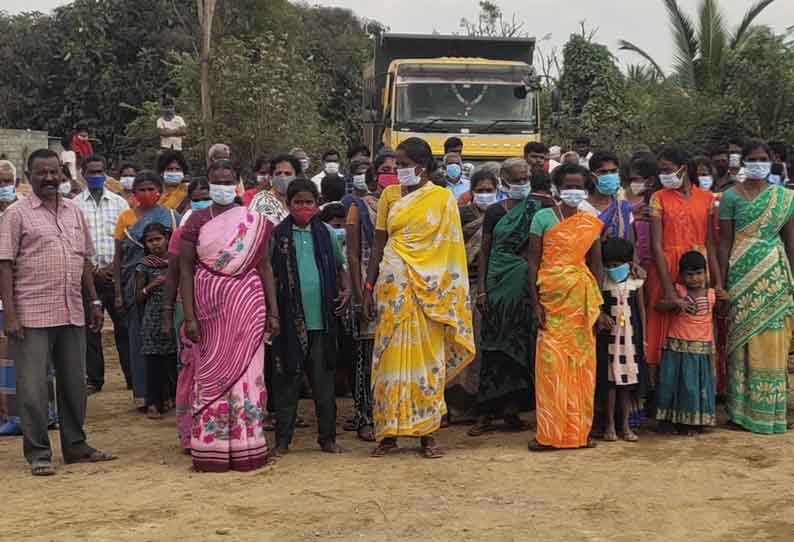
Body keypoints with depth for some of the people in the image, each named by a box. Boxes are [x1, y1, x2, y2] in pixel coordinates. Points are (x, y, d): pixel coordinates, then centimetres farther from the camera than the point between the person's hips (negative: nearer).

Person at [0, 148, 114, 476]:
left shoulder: (74, 212, 13)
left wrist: (94, 302, 13)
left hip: (73, 314, 5)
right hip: (32, 316, -5)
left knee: (74, 384, 12)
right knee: (33, 387, 1)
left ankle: (75, 447, 24)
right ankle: (38, 454, 10)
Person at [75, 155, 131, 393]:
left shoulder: (119, 203, 9)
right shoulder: (75, 205, 5)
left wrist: (114, 267, -6)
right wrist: (92, 270, -6)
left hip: (116, 273, 0)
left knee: (124, 326, 0)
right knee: (90, 327, 4)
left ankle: (133, 377, 6)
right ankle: (94, 378, 12)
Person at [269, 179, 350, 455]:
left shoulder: (327, 234, 8)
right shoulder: (277, 236, 1)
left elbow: (340, 267, 19)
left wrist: (346, 289, 1)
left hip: (322, 319, 2)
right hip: (290, 321, -2)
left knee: (324, 381, 8)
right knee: (287, 382, 5)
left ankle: (327, 437, 19)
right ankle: (283, 439, 15)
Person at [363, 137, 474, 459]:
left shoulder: (443, 198, 2)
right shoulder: (389, 196, 8)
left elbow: (452, 248, 2)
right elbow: (379, 245, 9)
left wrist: (451, 296, -3)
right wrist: (368, 289, 5)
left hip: (429, 286, -2)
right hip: (393, 285, 2)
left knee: (428, 355, 1)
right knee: (391, 354, 1)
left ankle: (427, 433, 10)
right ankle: (388, 433, 10)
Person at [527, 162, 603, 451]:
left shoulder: (591, 223, 10)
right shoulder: (543, 217, 1)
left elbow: (596, 265, 13)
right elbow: (533, 262, -1)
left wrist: (596, 303, 6)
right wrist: (535, 303, -8)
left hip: (581, 297, 3)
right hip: (552, 296, -3)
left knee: (582, 362, 2)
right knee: (551, 363, -6)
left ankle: (579, 430, 12)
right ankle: (548, 433, 1)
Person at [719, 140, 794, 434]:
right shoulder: (731, 195, 0)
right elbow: (725, 242, -1)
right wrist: (720, 282, -4)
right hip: (742, 274, -2)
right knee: (742, 340, 1)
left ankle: (769, 409, 15)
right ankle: (741, 409, 10)